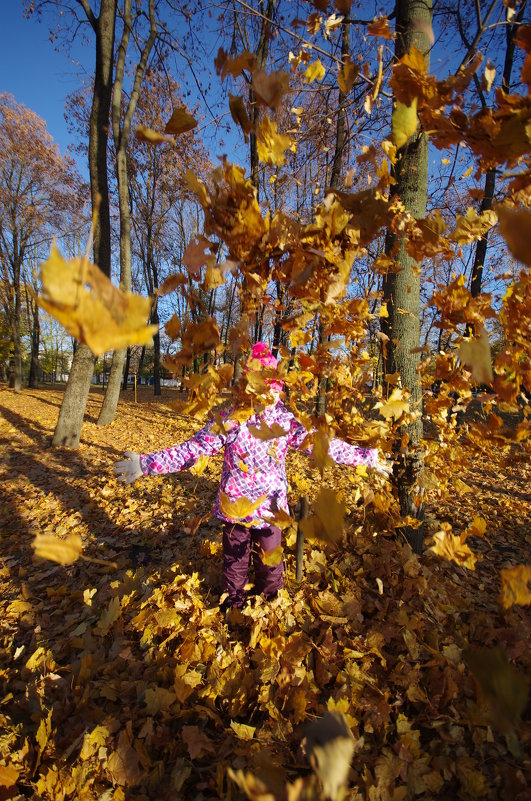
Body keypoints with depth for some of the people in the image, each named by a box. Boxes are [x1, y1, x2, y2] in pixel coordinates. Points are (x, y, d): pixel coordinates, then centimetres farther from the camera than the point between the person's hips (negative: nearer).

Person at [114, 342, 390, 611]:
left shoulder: (287, 421, -8)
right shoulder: (230, 419, -13)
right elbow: (194, 448, -12)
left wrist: (368, 457, -9)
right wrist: (147, 462, -17)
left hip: (270, 509, 1)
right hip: (234, 508, -1)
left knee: (270, 568, 17)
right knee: (234, 565, 18)